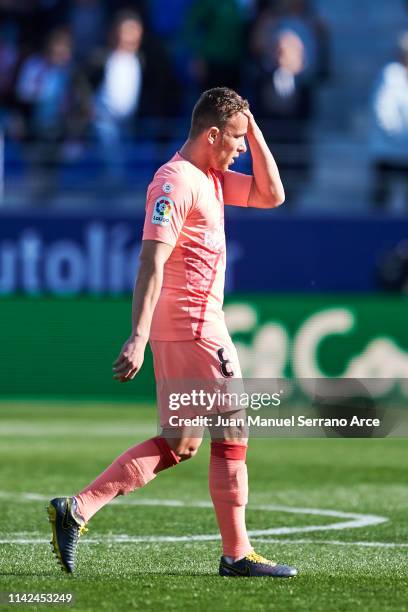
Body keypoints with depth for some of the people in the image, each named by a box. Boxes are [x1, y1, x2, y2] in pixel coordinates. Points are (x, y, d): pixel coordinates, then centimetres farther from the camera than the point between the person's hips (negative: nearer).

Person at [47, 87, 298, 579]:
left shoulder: (211, 178, 15)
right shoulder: (178, 182, -15)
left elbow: (270, 195, 18)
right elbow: (151, 263, -23)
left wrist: (254, 129, 11)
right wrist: (138, 337, -30)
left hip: (194, 324, 10)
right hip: (193, 328, -10)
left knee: (179, 444, 11)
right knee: (231, 435, -2)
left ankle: (77, 509, 4)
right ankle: (237, 555, 4)